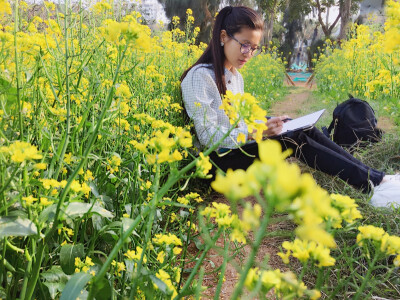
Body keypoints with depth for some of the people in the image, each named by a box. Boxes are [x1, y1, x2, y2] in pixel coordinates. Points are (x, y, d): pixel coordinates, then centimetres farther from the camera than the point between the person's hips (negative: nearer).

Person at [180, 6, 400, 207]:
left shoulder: (235, 76, 11)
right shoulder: (200, 77, -16)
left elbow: (237, 122, 14)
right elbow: (208, 136, -20)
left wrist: (265, 123, -4)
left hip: (239, 146, 8)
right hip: (218, 160, -8)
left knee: (304, 130, -10)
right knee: (294, 140, -23)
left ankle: (377, 177, -14)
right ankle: (372, 183, -22)